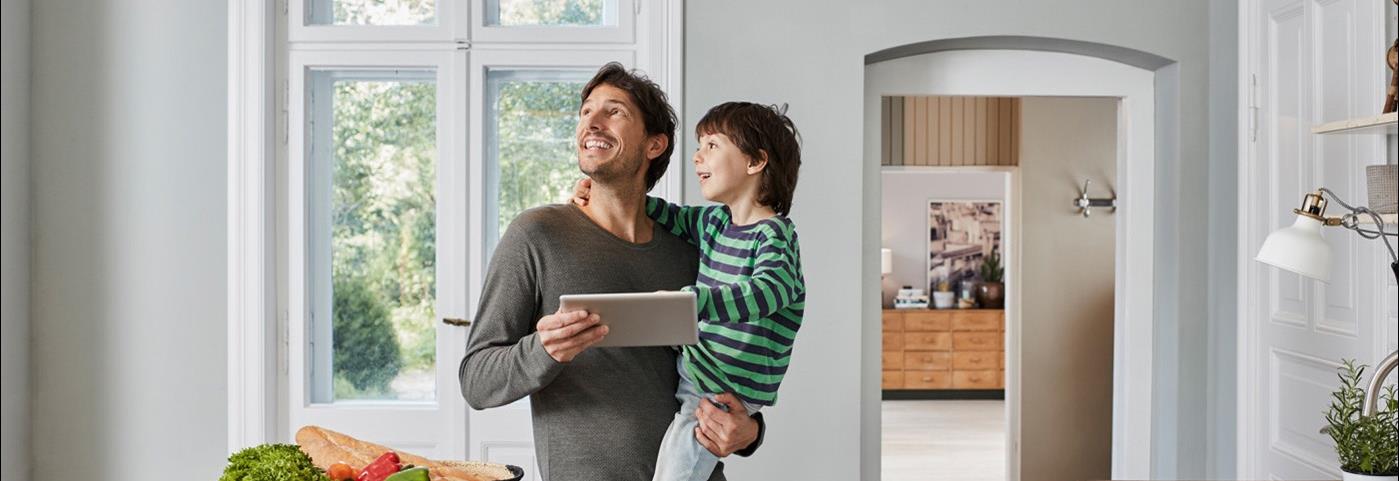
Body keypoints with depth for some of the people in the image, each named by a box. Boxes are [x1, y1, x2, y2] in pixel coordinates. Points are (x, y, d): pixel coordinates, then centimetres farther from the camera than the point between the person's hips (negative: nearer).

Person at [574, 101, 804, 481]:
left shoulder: (774, 235, -18)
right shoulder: (715, 221, 7)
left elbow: (769, 289, -36)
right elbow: (673, 217, 22)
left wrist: (687, 300, -50)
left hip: (721, 395, -8)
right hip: (691, 369, 9)